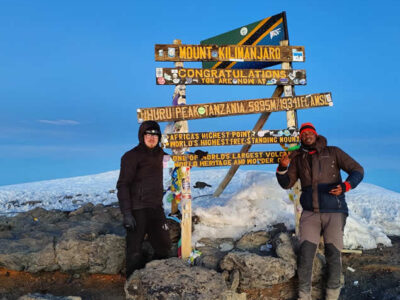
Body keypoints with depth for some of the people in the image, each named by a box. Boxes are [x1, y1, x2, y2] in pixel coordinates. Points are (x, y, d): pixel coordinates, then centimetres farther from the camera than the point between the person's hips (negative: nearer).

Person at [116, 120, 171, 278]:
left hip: (156, 208, 7)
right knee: (135, 251, -1)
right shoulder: (132, 156, -7)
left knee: (164, 246, 8)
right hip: (137, 210, -6)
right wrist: (126, 213, -19)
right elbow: (123, 185, -12)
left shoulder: (159, 154, 12)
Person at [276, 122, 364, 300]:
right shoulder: (298, 158, 13)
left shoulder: (333, 152, 4)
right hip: (310, 213, 2)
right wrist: (282, 168, -8)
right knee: (305, 252, -9)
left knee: (333, 252, -5)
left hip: (334, 212, -2)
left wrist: (345, 186, -16)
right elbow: (287, 183, 12)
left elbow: (357, 170, 2)